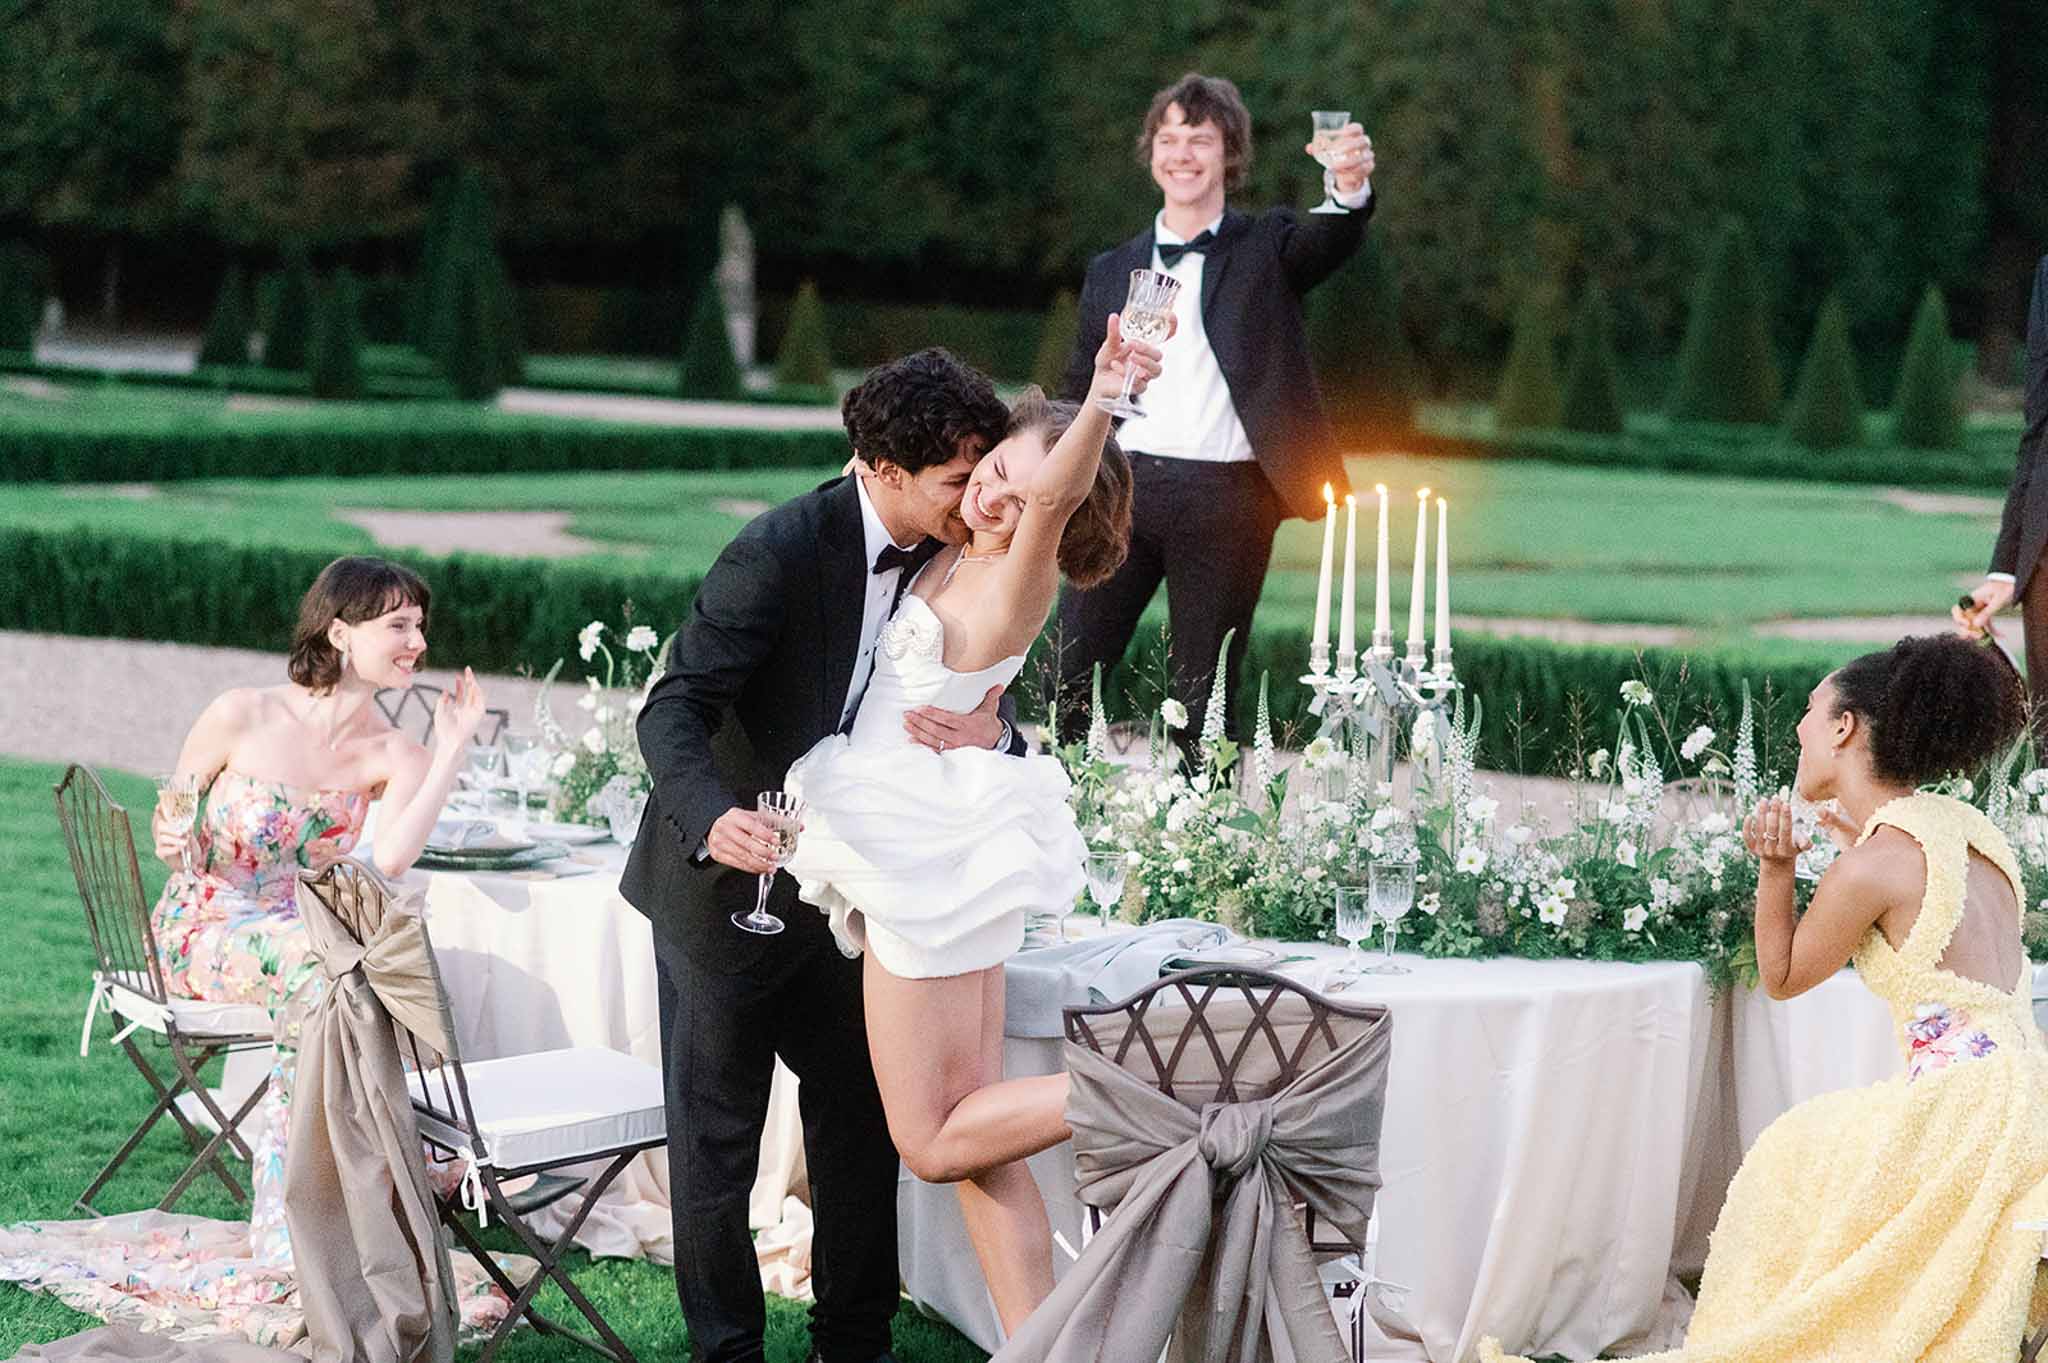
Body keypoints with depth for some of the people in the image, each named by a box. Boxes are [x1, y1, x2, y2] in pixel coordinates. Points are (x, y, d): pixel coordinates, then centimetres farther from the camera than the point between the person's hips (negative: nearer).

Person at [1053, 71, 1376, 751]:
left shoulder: (1266, 247, 7)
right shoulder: (1111, 271, 16)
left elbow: (1328, 241, -15)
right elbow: (1078, 396, 20)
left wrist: (1351, 187, -38)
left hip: (1226, 497, -3)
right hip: (1122, 487, 3)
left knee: (1205, 696, 2)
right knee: (1069, 677, -1)